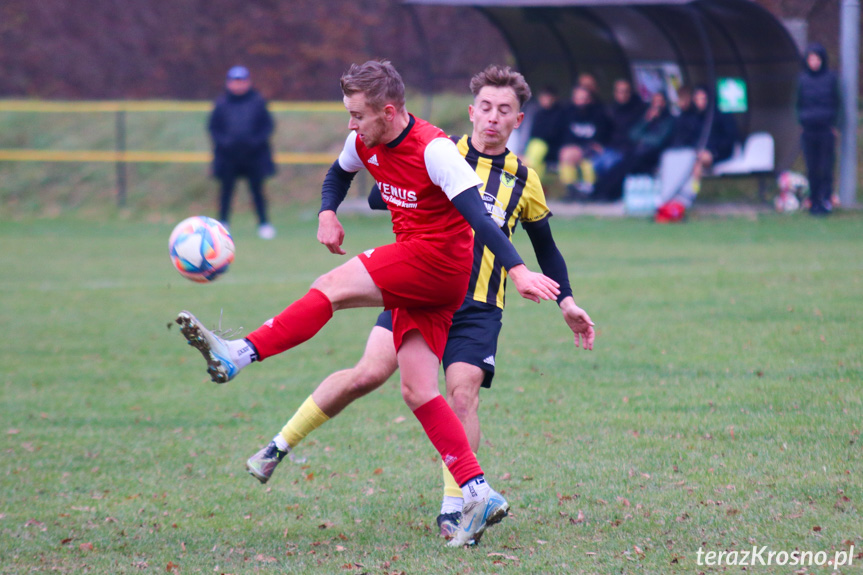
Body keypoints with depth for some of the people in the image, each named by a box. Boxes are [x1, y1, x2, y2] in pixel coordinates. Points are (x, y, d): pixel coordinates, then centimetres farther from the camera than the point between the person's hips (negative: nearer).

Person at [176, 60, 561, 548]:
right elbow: (338, 174, 30)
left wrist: (517, 270, -32)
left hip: (439, 259, -9)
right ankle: (479, 494, -4)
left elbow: (478, 215, -23)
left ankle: (238, 356, -22)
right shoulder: (365, 143, 8)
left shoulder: (434, 150, -17)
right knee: (418, 392, 0)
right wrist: (328, 212, 9)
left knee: (331, 288, -18)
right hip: (417, 274, 9)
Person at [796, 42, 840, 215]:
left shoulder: (830, 77, 0)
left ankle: (826, 199, 0)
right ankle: (814, 200, 10)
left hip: (826, 128, -2)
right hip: (809, 128, 2)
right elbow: (800, 103, 11)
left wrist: (834, 124, -3)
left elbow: (835, 102, 3)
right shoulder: (803, 79, 5)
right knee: (812, 167, 4)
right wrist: (801, 121, 1)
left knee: (826, 166, -4)